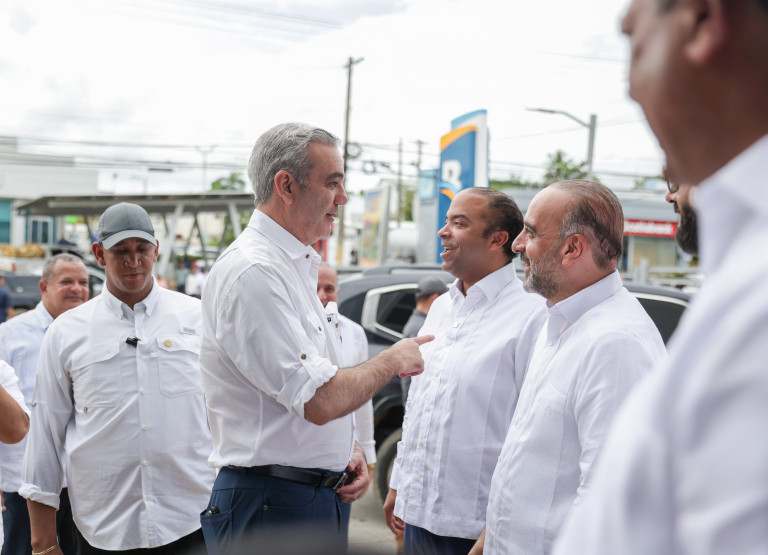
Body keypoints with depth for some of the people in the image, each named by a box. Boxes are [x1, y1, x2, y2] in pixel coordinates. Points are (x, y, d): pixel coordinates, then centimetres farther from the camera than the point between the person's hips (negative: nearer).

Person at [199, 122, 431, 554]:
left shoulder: (297, 267, 14)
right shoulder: (252, 272, -19)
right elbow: (320, 400, -24)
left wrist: (350, 450, 7)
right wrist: (393, 361, -8)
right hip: (272, 506, -9)